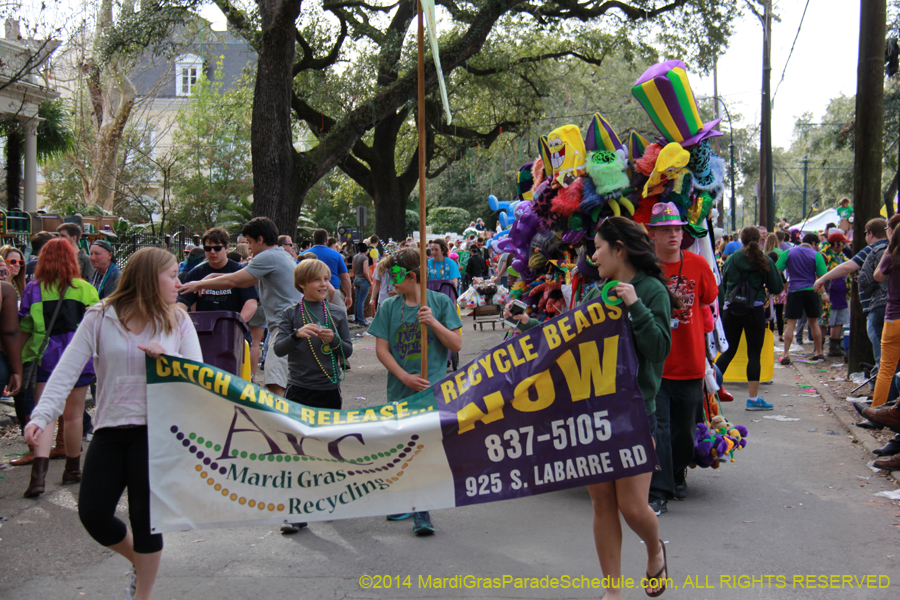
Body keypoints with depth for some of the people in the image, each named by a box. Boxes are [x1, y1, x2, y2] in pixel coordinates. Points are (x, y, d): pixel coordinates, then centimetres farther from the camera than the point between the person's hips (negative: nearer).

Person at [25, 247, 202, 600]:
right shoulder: (101, 318, -1)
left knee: (145, 517, 0)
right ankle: (140, 562, 32)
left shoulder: (177, 322, 4)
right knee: (92, 514, 2)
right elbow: (66, 371, -5)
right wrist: (42, 416, -17)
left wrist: (166, 357, -17)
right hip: (110, 429, 1)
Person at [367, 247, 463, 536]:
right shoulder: (388, 307, 7)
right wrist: (405, 377, -8)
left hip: (433, 388, -3)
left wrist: (433, 322, -15)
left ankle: (422, 513, -10)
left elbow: (456, 344, -1)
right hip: (400, 390, 3)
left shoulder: (440, 302, 1)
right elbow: (381, 349, 4)